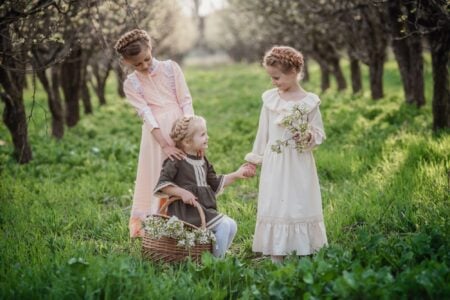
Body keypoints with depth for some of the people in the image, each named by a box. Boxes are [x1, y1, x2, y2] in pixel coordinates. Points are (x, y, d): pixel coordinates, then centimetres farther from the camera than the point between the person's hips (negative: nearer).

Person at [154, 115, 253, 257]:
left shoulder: (202, 161, 16)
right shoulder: (176, 162, -9)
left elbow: (215, 183, 24)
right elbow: (162, 184, -15)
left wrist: (236, 175, 17)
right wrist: (182, 192, -24)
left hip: (205, 208, 9)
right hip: (187, 209, -9)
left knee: (232, 225, 1)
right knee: (222, 226, -20)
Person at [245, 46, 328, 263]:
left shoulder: (309, 101, -4)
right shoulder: (270, 98, 4)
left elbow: (319, 133, 2)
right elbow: (263, 131, 12)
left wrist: (308, 137, -19)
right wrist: (256, 157, 16)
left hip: (299, 165, -2)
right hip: (273, 165, 3)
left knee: (299, 205, 0)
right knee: (274, 206, 2)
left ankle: (304, 255, 8)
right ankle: (276, 258, 8)